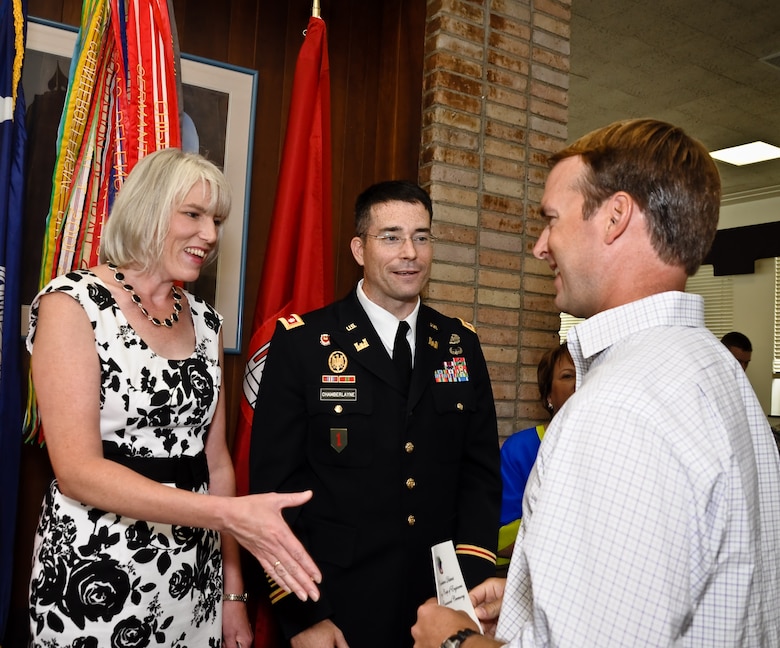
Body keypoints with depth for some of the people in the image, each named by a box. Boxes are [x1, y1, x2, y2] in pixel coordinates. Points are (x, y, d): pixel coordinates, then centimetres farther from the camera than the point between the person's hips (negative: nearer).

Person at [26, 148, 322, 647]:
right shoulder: (73, 302, -11)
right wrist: (230, 514, -26)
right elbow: (77, 469, -18)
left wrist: (233, 592, 7)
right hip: (93, 579, -5)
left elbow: (216, 461, 7)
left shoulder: (205, 321, 5)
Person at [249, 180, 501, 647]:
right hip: (335, 606, -3)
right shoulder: (302, 343, -9)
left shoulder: (462, 344, 3)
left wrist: (472, 582, -8)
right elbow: (275, 483, -9)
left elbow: (481, 472, 2)